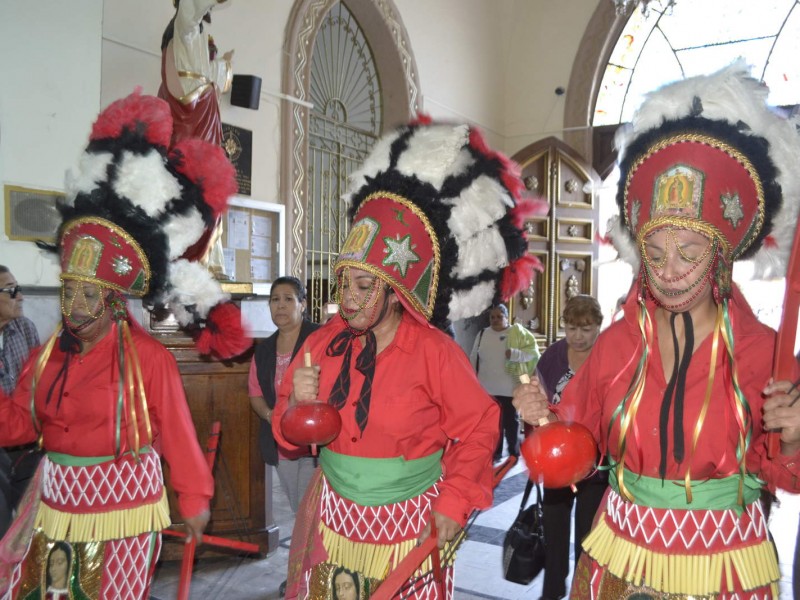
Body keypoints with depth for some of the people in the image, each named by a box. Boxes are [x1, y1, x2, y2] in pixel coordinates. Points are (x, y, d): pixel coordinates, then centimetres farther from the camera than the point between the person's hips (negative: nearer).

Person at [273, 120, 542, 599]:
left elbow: (478, 429, -6)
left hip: (410, 527, -3)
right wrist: (298, 405, -17)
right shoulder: (325, 343, -5)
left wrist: (453, 504, -9)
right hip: (335, 521, 4)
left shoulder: (435, 352, -16)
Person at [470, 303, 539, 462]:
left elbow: (533, 350, -10)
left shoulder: (517, 332, -4)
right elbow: (473, 359, 10)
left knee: (510, 422, 7)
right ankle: (496, 452, 26)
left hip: (509, 388, -3)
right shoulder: (482, 334, 7)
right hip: (487, 388, 4)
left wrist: (516, 353, -25)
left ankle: (514, 454, 21)